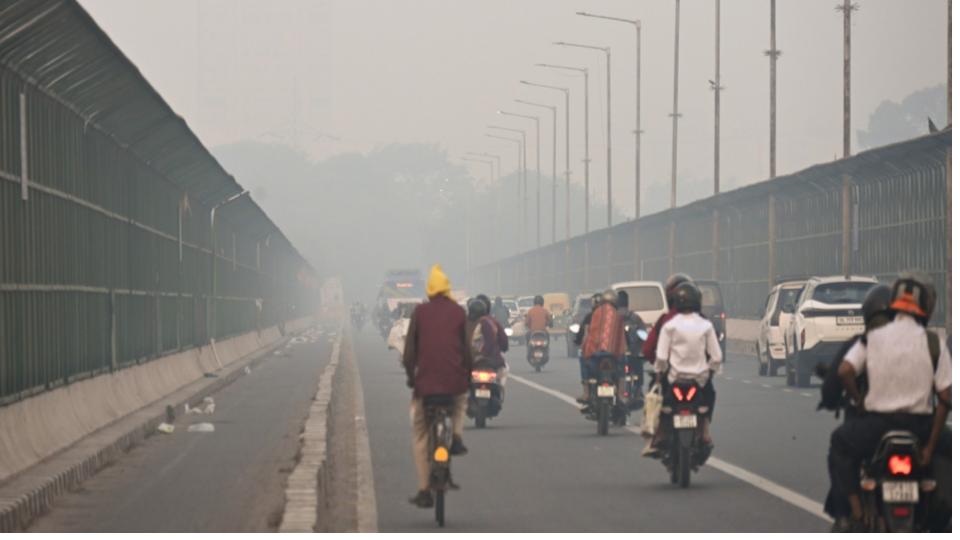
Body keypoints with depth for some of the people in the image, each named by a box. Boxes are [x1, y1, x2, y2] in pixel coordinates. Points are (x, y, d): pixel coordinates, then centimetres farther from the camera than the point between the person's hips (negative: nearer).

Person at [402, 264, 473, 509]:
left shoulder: (420, 312, 2)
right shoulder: (458, 312, 4)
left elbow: (409, 349, 0)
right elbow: (466, 348, 4)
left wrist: (410, 375, 8)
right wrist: (468, 374, 15)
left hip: (426, 381, -1)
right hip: (455, 381, 1)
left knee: (421, 437, 9)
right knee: (460, 402, 37)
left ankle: (424, 491, 5)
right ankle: (457, 436, 8)